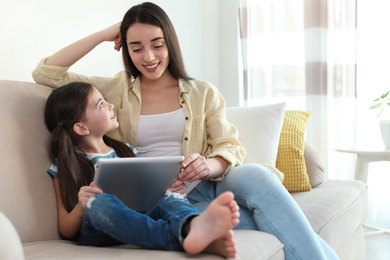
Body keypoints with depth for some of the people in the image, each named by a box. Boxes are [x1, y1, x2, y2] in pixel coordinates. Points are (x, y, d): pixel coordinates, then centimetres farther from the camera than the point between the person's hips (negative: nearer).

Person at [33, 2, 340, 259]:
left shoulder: (203, 93, 15)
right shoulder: (116, 91, 13)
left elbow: (231, 148, 5)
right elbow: (46, 73, 8)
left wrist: (208, 165, -20)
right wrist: (102, 35, 6)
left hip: (205, 186, 2)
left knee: (257, 175, -34)